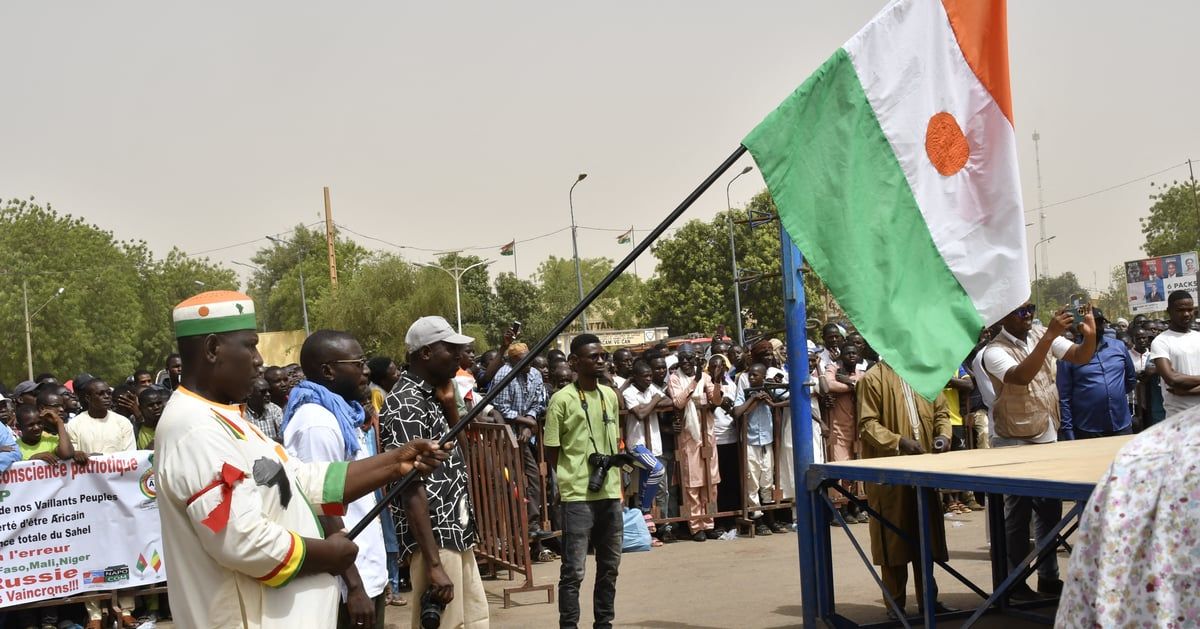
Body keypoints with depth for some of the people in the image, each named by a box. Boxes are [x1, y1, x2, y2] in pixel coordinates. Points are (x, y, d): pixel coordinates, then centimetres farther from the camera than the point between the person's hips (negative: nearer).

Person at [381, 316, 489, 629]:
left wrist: (450, 403, 6)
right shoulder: (406, 405, -15)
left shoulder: (429, 398, 12)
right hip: (433, 540, -10)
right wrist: (434, 564, -24)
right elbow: (412, 489, -20)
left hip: (456, 535, 10)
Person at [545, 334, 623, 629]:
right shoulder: (562, 399, -7)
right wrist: (570, 478, -5)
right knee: (574, 569, -5)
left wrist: (619, 461, 9)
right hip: (577, 495, -6)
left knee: (610, 565, 13)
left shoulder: (610, 395, 11)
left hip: (610, 492, 6)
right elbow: (551, 453, -4)